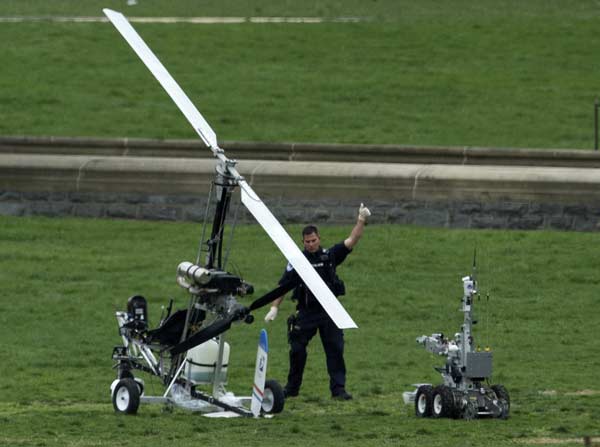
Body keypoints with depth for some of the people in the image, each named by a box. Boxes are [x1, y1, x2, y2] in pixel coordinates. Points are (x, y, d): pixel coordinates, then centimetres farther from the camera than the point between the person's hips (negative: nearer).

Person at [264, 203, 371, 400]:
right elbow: (283, 286, 5)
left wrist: (361, 221, -16)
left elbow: (351, 241, -3)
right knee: (297, 350, 2)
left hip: (329, 312, 0)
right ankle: (292, 388, 17)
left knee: (335, 350, -5)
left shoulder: (330, 256, 5)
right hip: (306, 313, 0)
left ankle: (338, 388, -3)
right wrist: (274, 308, -2)